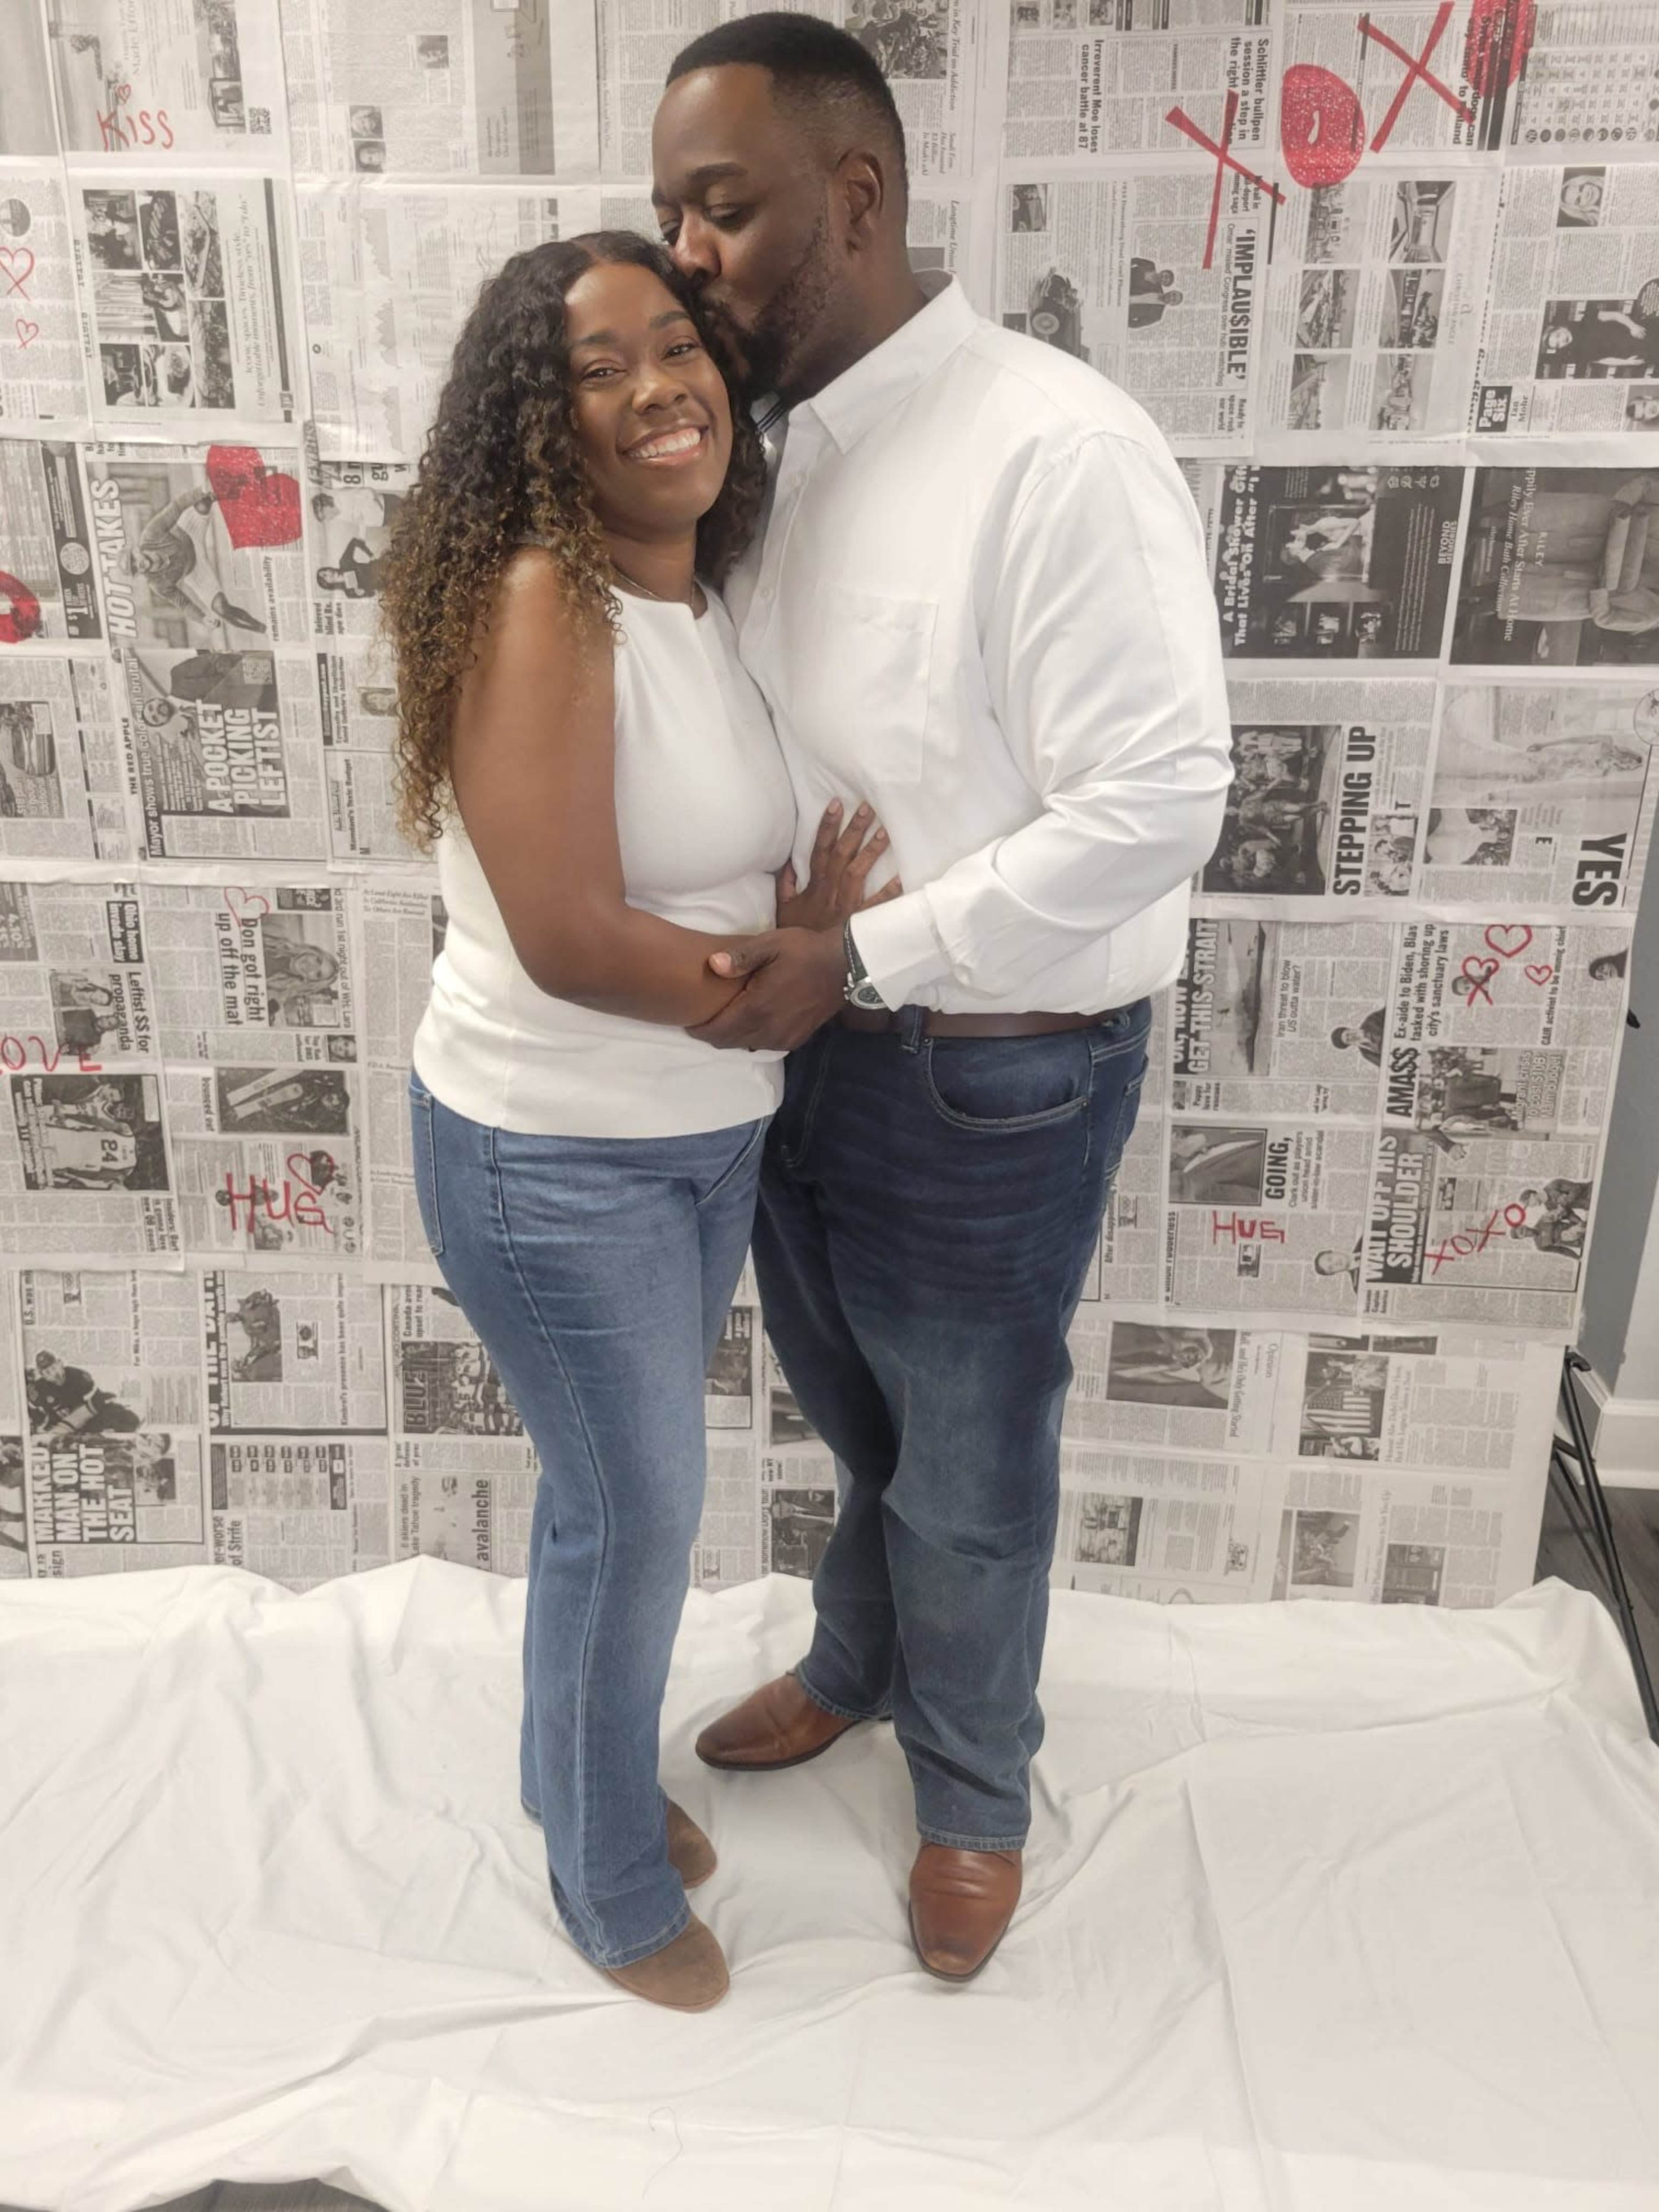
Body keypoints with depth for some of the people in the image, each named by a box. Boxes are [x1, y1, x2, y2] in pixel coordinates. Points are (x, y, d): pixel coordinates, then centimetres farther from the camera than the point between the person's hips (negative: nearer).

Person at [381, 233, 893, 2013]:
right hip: (556, 1159, -7)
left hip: (707, 1133, 8)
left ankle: (578, 1771, 49)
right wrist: (790, 968, -14)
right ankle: (611, 1879, 36)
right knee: (639, 1507, 7)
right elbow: (567, 937, -26)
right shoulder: (538, 604, -20)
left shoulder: (707, 596, 5)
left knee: (622, 1485, 22)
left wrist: (813, 916, -6)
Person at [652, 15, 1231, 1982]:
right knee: (858, 1427, 27)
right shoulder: (768, 452, 3)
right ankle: (855, 1666, 55)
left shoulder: (1057, 451, -20)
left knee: (970, 1478, 15)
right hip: (791, 1047, 7)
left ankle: (973, 1796, 42)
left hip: (987, 1082, -6)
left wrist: (860, 960, -23)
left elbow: (1154, 807, -23)